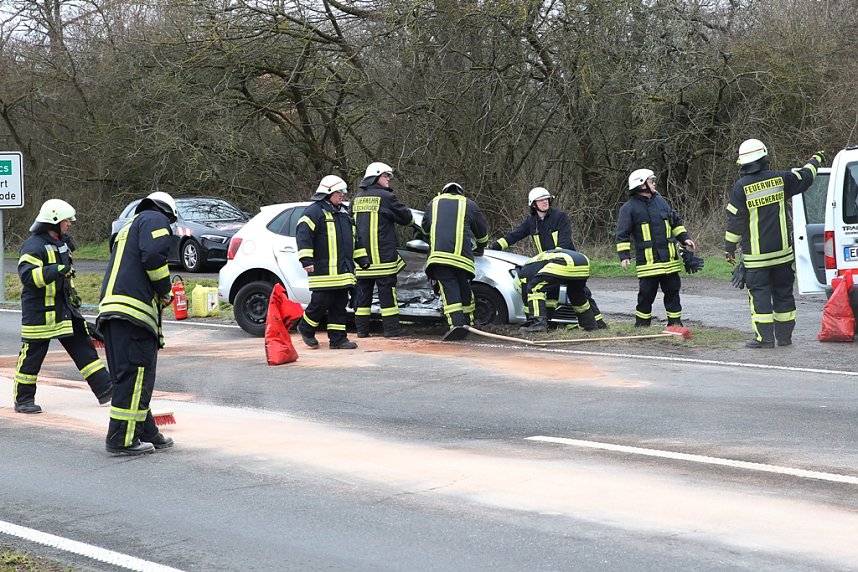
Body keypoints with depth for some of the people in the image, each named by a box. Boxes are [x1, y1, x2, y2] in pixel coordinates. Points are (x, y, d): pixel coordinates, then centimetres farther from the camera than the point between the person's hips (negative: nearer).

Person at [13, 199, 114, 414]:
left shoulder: (61, 243, 13)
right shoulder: (34, 245, -17)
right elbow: (27, 275, -30)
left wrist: (71, 290, 21)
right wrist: (56, 271, -37)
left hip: (64, 308, 9)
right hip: (39, 311, -9)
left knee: (84, 348, 7)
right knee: (32, 355, 0)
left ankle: (105, 390, 8)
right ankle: (23, 400, 11)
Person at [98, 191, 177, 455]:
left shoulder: (129, 228, 32)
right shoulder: (156, 220, 4)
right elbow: (154, 255, -13)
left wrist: (160, 294, 27)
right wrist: (165, 290, -1)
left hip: (110, 309, 9)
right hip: (134, 311, -9)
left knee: (133, 376, 15)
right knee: (135, 376, -8)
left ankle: (146, 433, 22)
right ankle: (122, 440, -10)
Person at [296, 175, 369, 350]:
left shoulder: (343, 213, 22)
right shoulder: (314, 212, -6)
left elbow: (353, 238, 29)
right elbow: (303, 236, -14)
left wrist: (362, 258, 23)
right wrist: (306, 260, -22)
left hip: (343, 272, 8)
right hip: (323, 269, -8)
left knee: (340, 306, 6)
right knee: (321, 302, -7)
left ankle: (338, 339, 9)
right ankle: (306, 329, 15)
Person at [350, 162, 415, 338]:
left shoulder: (356, 199, 12)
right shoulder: (386, 197, -8)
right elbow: (407, 217, -1)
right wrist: (410, 220, 22)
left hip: (360, 256, 6)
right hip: (382, 255, -6)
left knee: (363, 291, 10)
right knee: (387, 290, -1)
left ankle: (361, 328, 11)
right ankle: (391, 327, 0)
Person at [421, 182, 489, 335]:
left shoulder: (433, 203, 22)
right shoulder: (469, 205, 19)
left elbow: (425, 228, 34)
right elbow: (482, 232, 27)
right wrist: (480, 249, 46)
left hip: (438, 254, 0)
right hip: (462, 256, 0)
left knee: (449, 289, -5)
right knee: (464, 289, 15)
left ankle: (456, 323, -19)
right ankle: (467, 322, 20)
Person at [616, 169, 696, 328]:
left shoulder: (661, 201, 14)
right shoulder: (629, 208, -3)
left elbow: (676, 222, 24)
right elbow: (622, 234, -3)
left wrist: (684, 238, 13)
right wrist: (624, 255, -11)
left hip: (669, 259, 5)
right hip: (647, 260, -5)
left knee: (672, 291, 7)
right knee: (646, 293, -4)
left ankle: (675, 321, 16)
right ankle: (642, 323, 10)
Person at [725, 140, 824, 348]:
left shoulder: (741, 187, -11)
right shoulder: (779, 178, -1)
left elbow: (735, 221, -9)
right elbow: (804, 178, 17)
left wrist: (729, 248, 1)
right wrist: (815, 161, 37)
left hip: (756, 256, -4)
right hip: (782, 251, 4)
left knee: (759, 293, -1)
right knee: (783, 291, 12)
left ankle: (765, 337, -6)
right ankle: (784, 335, 18)